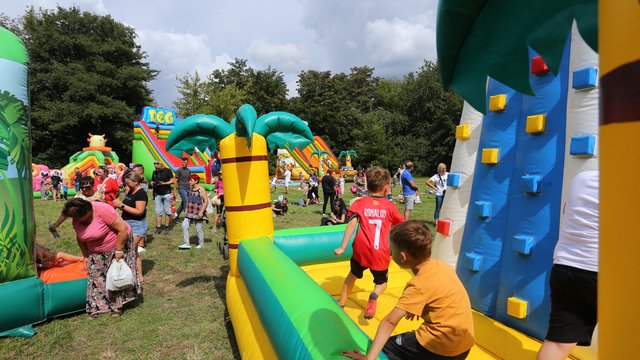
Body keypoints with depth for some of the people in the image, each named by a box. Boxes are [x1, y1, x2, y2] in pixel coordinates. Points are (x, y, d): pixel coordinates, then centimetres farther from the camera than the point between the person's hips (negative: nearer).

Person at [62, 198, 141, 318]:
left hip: (119, 244, -6)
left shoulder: (102, 210, -31)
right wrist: (86, 256, 5)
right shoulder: (76, 220, -9)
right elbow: (80, 239, 8)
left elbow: (123, 229, -30)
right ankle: (97, 307, 20)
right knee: (96, 277, 6)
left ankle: (117, 306, 14)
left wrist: (119, 251, -26)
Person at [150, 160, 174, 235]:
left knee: (167, 211, 0)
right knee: (158, 212, 2)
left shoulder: (168, 171, -2)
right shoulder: (154, 172, 13)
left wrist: (163, 183, -18)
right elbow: (152, 182, 19)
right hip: (157, 194, 4)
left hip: (166, 194, -4)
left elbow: (172, 181, -6)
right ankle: (158, 228, 6)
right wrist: (152, 184, -5)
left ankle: (166, 227, 8)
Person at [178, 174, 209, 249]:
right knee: (184, 226, -5)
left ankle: (201, 244, 18)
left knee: (198, 229, 2)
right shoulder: (190, 189, 11)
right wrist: (186, 210, 16)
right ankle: (187, 243, 3)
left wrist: (201, 212, -17)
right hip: (190, 213, 6)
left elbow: (206, 201, -12)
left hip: (198, 213, -6)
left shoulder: (201, 189, -9)